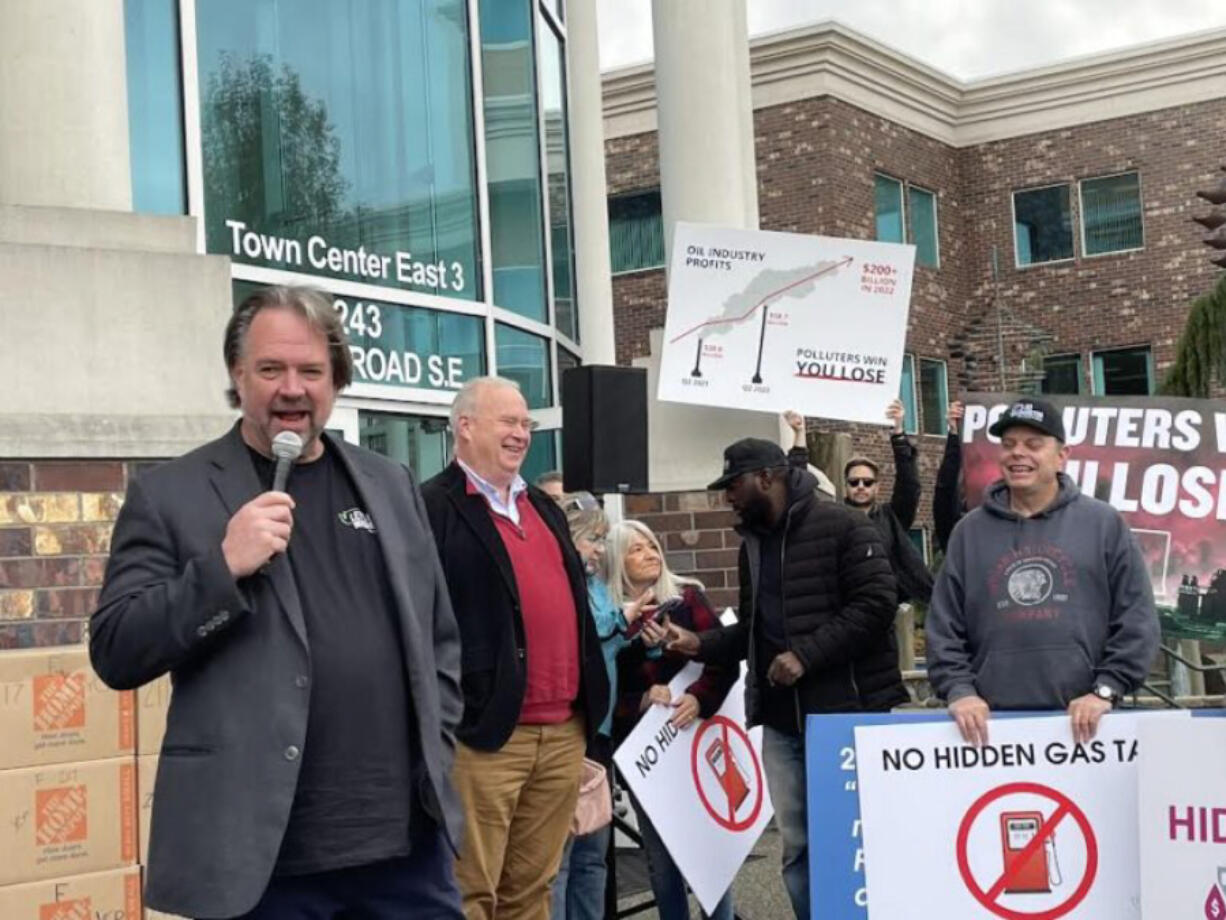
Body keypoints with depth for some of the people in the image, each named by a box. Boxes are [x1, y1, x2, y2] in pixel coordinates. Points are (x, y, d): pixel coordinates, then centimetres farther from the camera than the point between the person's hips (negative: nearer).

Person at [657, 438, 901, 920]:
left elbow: (875, 604, -15)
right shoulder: (752, 544, 17)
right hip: (781, 719, 7)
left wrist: (806, 655, -19)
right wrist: (699, 643, 6)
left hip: (847, 711, -6)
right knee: (797, 845, 7)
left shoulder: (842, 526, -7)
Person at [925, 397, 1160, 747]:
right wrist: (958, 689, -6)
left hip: (1082, 721, -1)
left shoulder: (1104, 524, 5)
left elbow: (1136, 618, 2)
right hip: (992, 722, 1)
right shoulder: (970, 531, 10)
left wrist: (1106, 690, -6)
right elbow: (944, 626, 8)